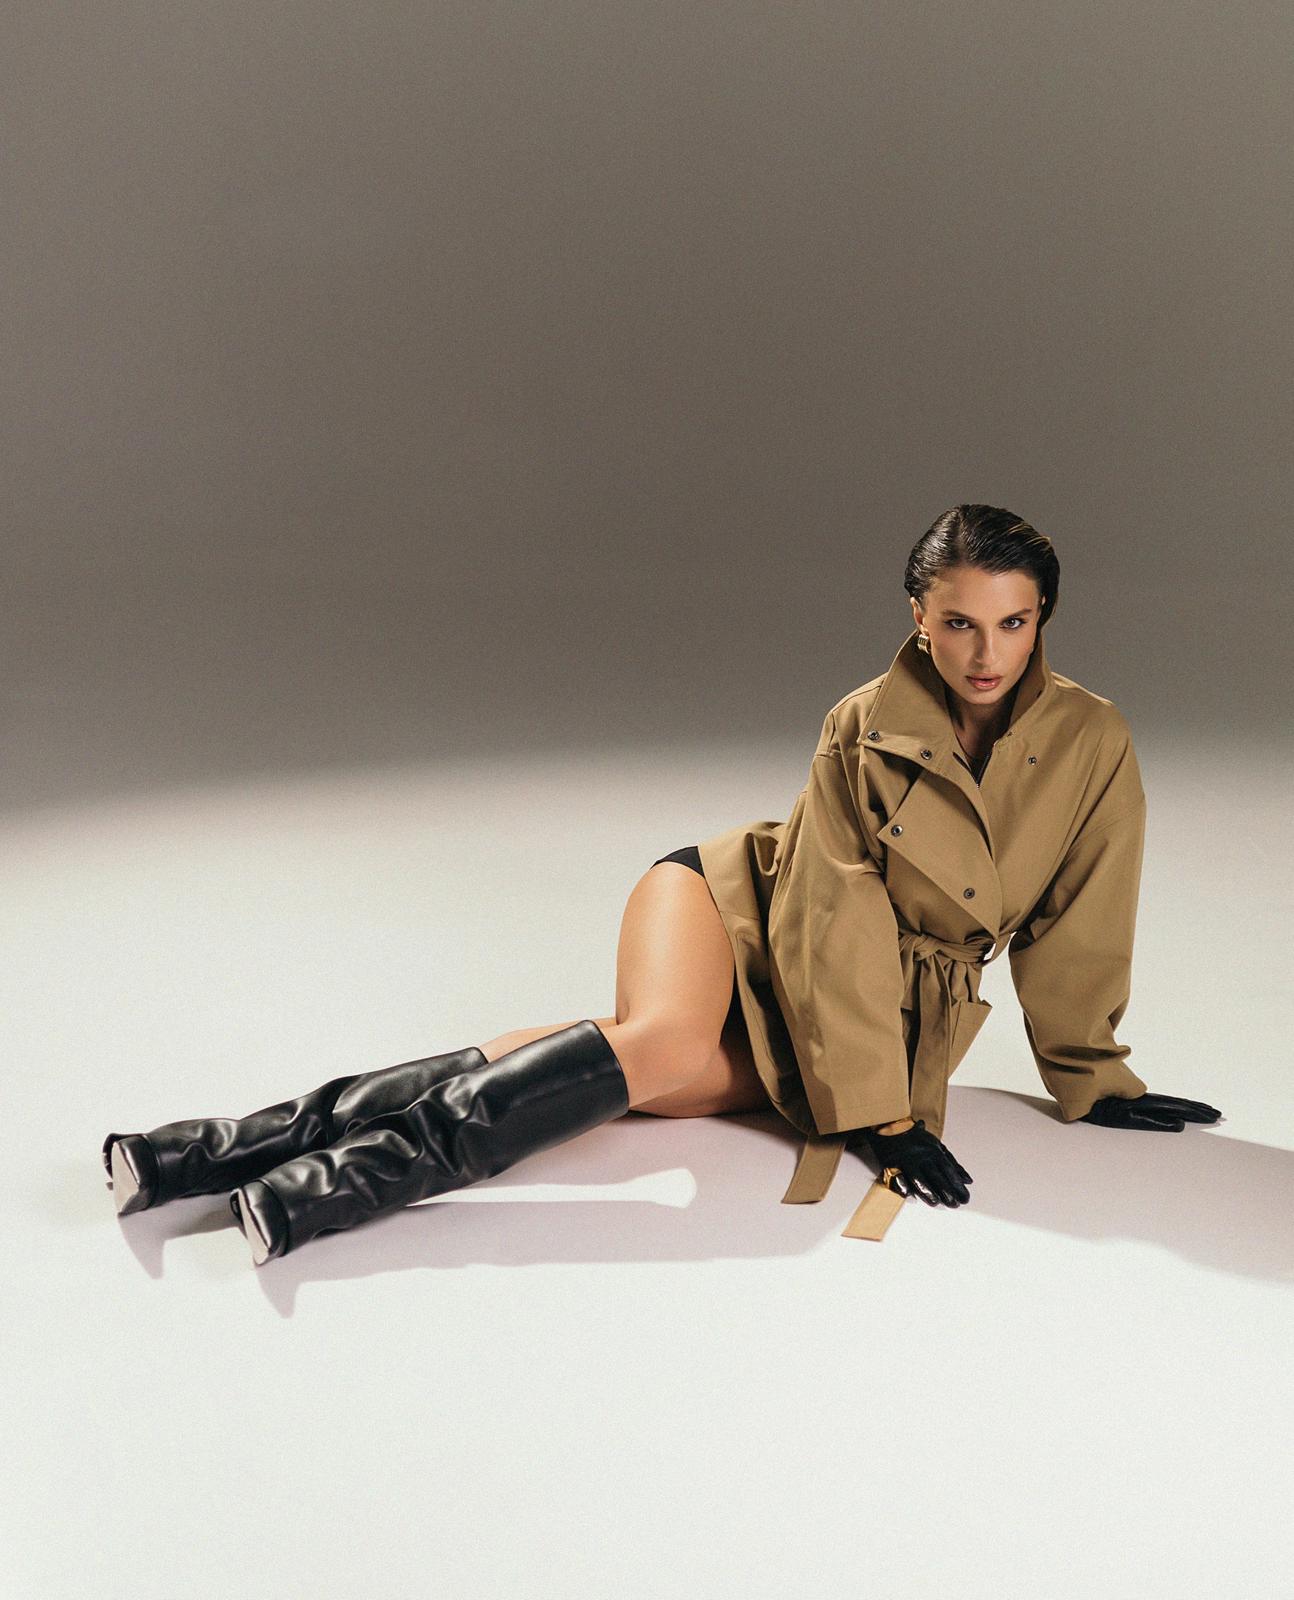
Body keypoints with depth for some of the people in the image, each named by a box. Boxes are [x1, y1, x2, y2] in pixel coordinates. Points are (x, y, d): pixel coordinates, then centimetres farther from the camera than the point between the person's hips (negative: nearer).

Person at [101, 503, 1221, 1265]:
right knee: (665, 1041, -35)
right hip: (739, 899, -2)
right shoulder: (864, 730, -14)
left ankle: (342, 1184, -29)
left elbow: (1075, 932, 1)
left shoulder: (1092, 744, -9)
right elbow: (838, 920, -18)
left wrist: (1093, 1077, 7)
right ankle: (269, 1139, -37)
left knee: (682, 1077, -25)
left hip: (872, 1012, 3)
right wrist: (882, 1112, -23)